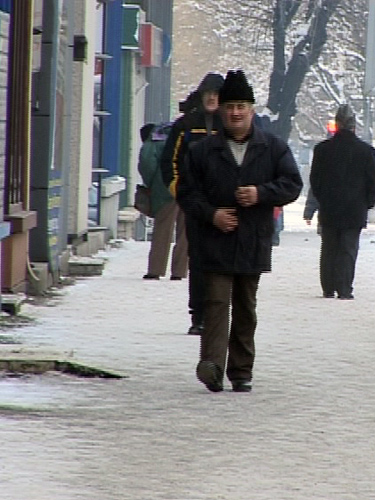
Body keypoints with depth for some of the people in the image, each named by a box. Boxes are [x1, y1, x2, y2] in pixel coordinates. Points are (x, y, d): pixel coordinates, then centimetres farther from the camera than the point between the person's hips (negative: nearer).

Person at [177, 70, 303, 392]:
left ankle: (241, 372, 17)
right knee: (217, 303, -13)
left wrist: (262, 194, -14)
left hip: (254, 243, 2)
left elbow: (292, 184, 2)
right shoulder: (203, 151, 5)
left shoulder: (273, 148, 6)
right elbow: (186, 191, 7)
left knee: (246, 309, 10)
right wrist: (210, 213, -10)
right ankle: (212, 364, -24)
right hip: (216, 242, -2)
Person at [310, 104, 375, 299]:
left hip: (329, 210, 1)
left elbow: (314, 180, 2)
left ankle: (328, 288, 11)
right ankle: (344, 289, -4)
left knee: (329, 250, 10)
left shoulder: (322, 149, -3)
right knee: (348, 249, 1)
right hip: (354, 210, -1)